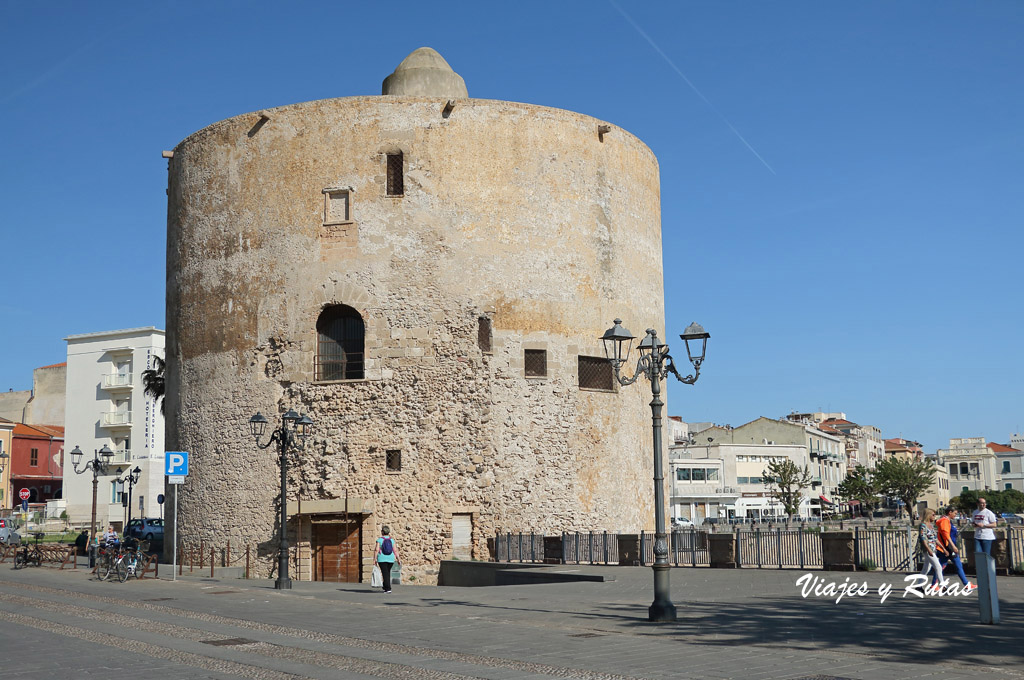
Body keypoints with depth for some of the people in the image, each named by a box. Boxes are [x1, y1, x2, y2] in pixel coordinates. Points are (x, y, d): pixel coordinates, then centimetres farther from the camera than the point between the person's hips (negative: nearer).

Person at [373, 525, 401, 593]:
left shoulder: (379, 540, -6)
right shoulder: (392, 540, 2)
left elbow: (377, 550, -11)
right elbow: (395, 551, -2)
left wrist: (375, 558, -7)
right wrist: (398, 559, 3)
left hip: (382, 559, -3)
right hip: (391, 559, 3)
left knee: (385, 573, -2)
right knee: (388, 572, 20)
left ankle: (388, 588, -10)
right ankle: (385, 586, 32)